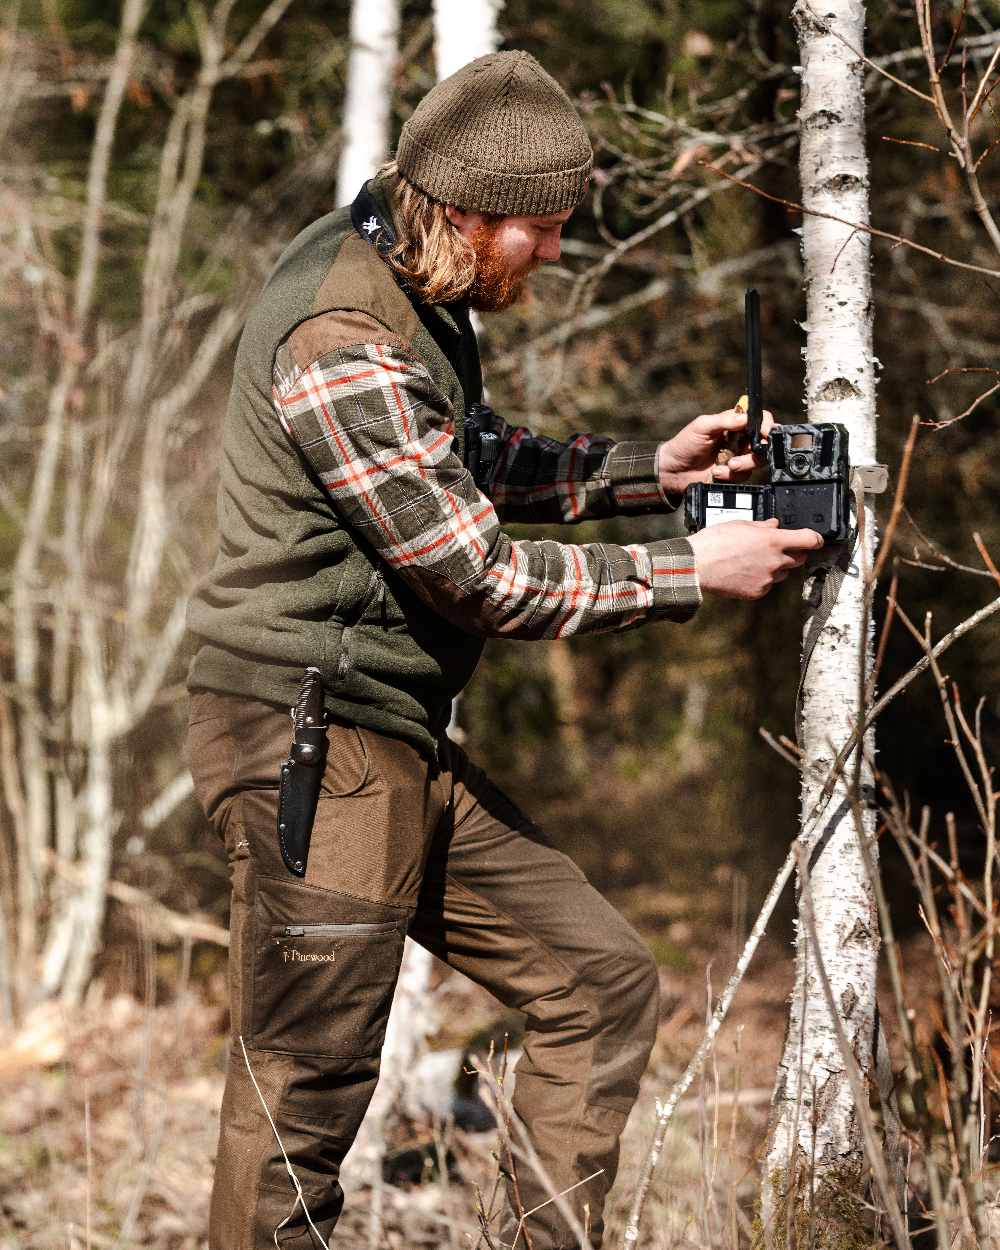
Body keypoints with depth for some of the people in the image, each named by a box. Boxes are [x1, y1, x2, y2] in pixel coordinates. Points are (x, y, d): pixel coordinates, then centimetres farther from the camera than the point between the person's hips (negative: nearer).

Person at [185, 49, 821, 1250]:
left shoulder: (409, 292, 8)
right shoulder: (344, 352, -23)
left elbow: (475, 467, 23)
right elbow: (486, 578, -20)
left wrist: (647, 469, 10)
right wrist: (690, 571, -12)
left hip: (399, 744, 10)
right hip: (309, 744, -10)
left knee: (601, 980, 11)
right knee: (307, 1088, -3)